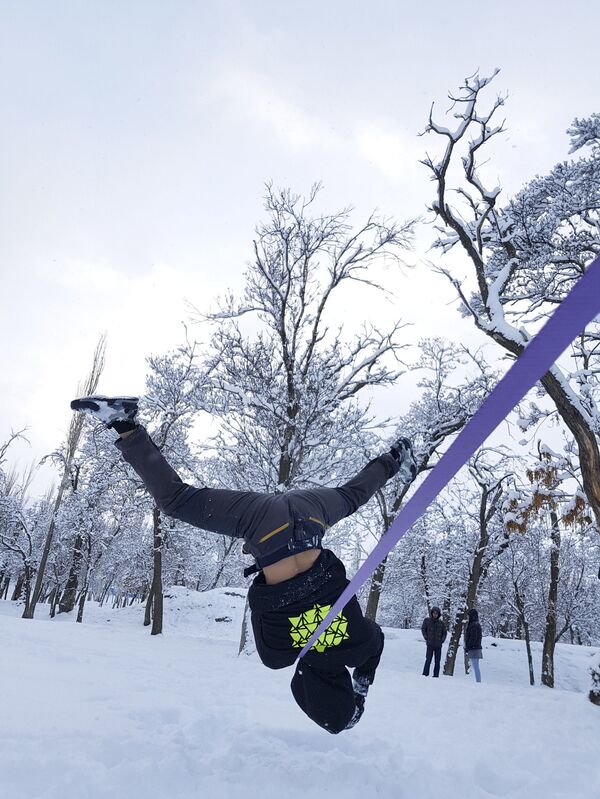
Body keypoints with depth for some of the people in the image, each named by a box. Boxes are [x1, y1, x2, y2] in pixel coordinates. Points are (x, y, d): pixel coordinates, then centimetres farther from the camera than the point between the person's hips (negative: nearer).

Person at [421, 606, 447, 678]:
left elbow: (444, 632, 16)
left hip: (438, 645, 3)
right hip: (430, 644, -3)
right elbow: (423, 629, 6)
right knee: (428, 659, -7)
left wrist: (442, 640, 3)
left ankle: (436, 676, 11)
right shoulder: (427, 620, 1)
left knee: (437, 661, 4)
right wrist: (426, 638, -2)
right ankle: (425, 674, 0)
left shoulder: (441, 623, 7)